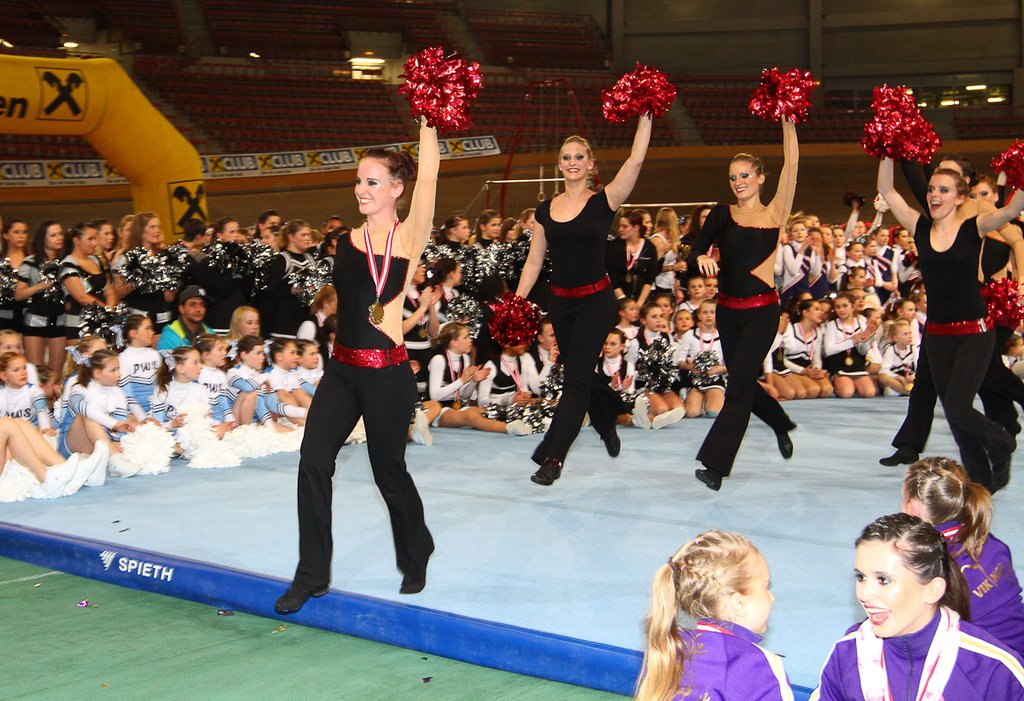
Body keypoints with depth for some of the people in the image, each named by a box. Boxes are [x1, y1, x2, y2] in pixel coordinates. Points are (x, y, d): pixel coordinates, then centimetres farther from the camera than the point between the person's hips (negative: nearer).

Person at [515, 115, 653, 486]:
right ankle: (608, 419, 42)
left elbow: (635, 161, -18)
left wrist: (645, 117, -22)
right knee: (578, 373, 14)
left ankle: (552, 456, -8)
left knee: (576, 376, -8)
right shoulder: (546, 210, 5)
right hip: (560, 302, 5)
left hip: (596, 301, -5)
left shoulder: (603, 202, -6)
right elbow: (534, 261, 8)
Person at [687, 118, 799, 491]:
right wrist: (702, 258, -26)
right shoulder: (722, 215, 5)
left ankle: (715, 464, -11)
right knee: (742, 382, 15)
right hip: (728, 310, 4)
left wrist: (789, 122, -10)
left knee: (739, 384, -9)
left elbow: (791, 163, -6)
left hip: (762, 311, -4)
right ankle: (781, 425, 43)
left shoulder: (775, 213, 1)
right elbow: (694, 253, -4)